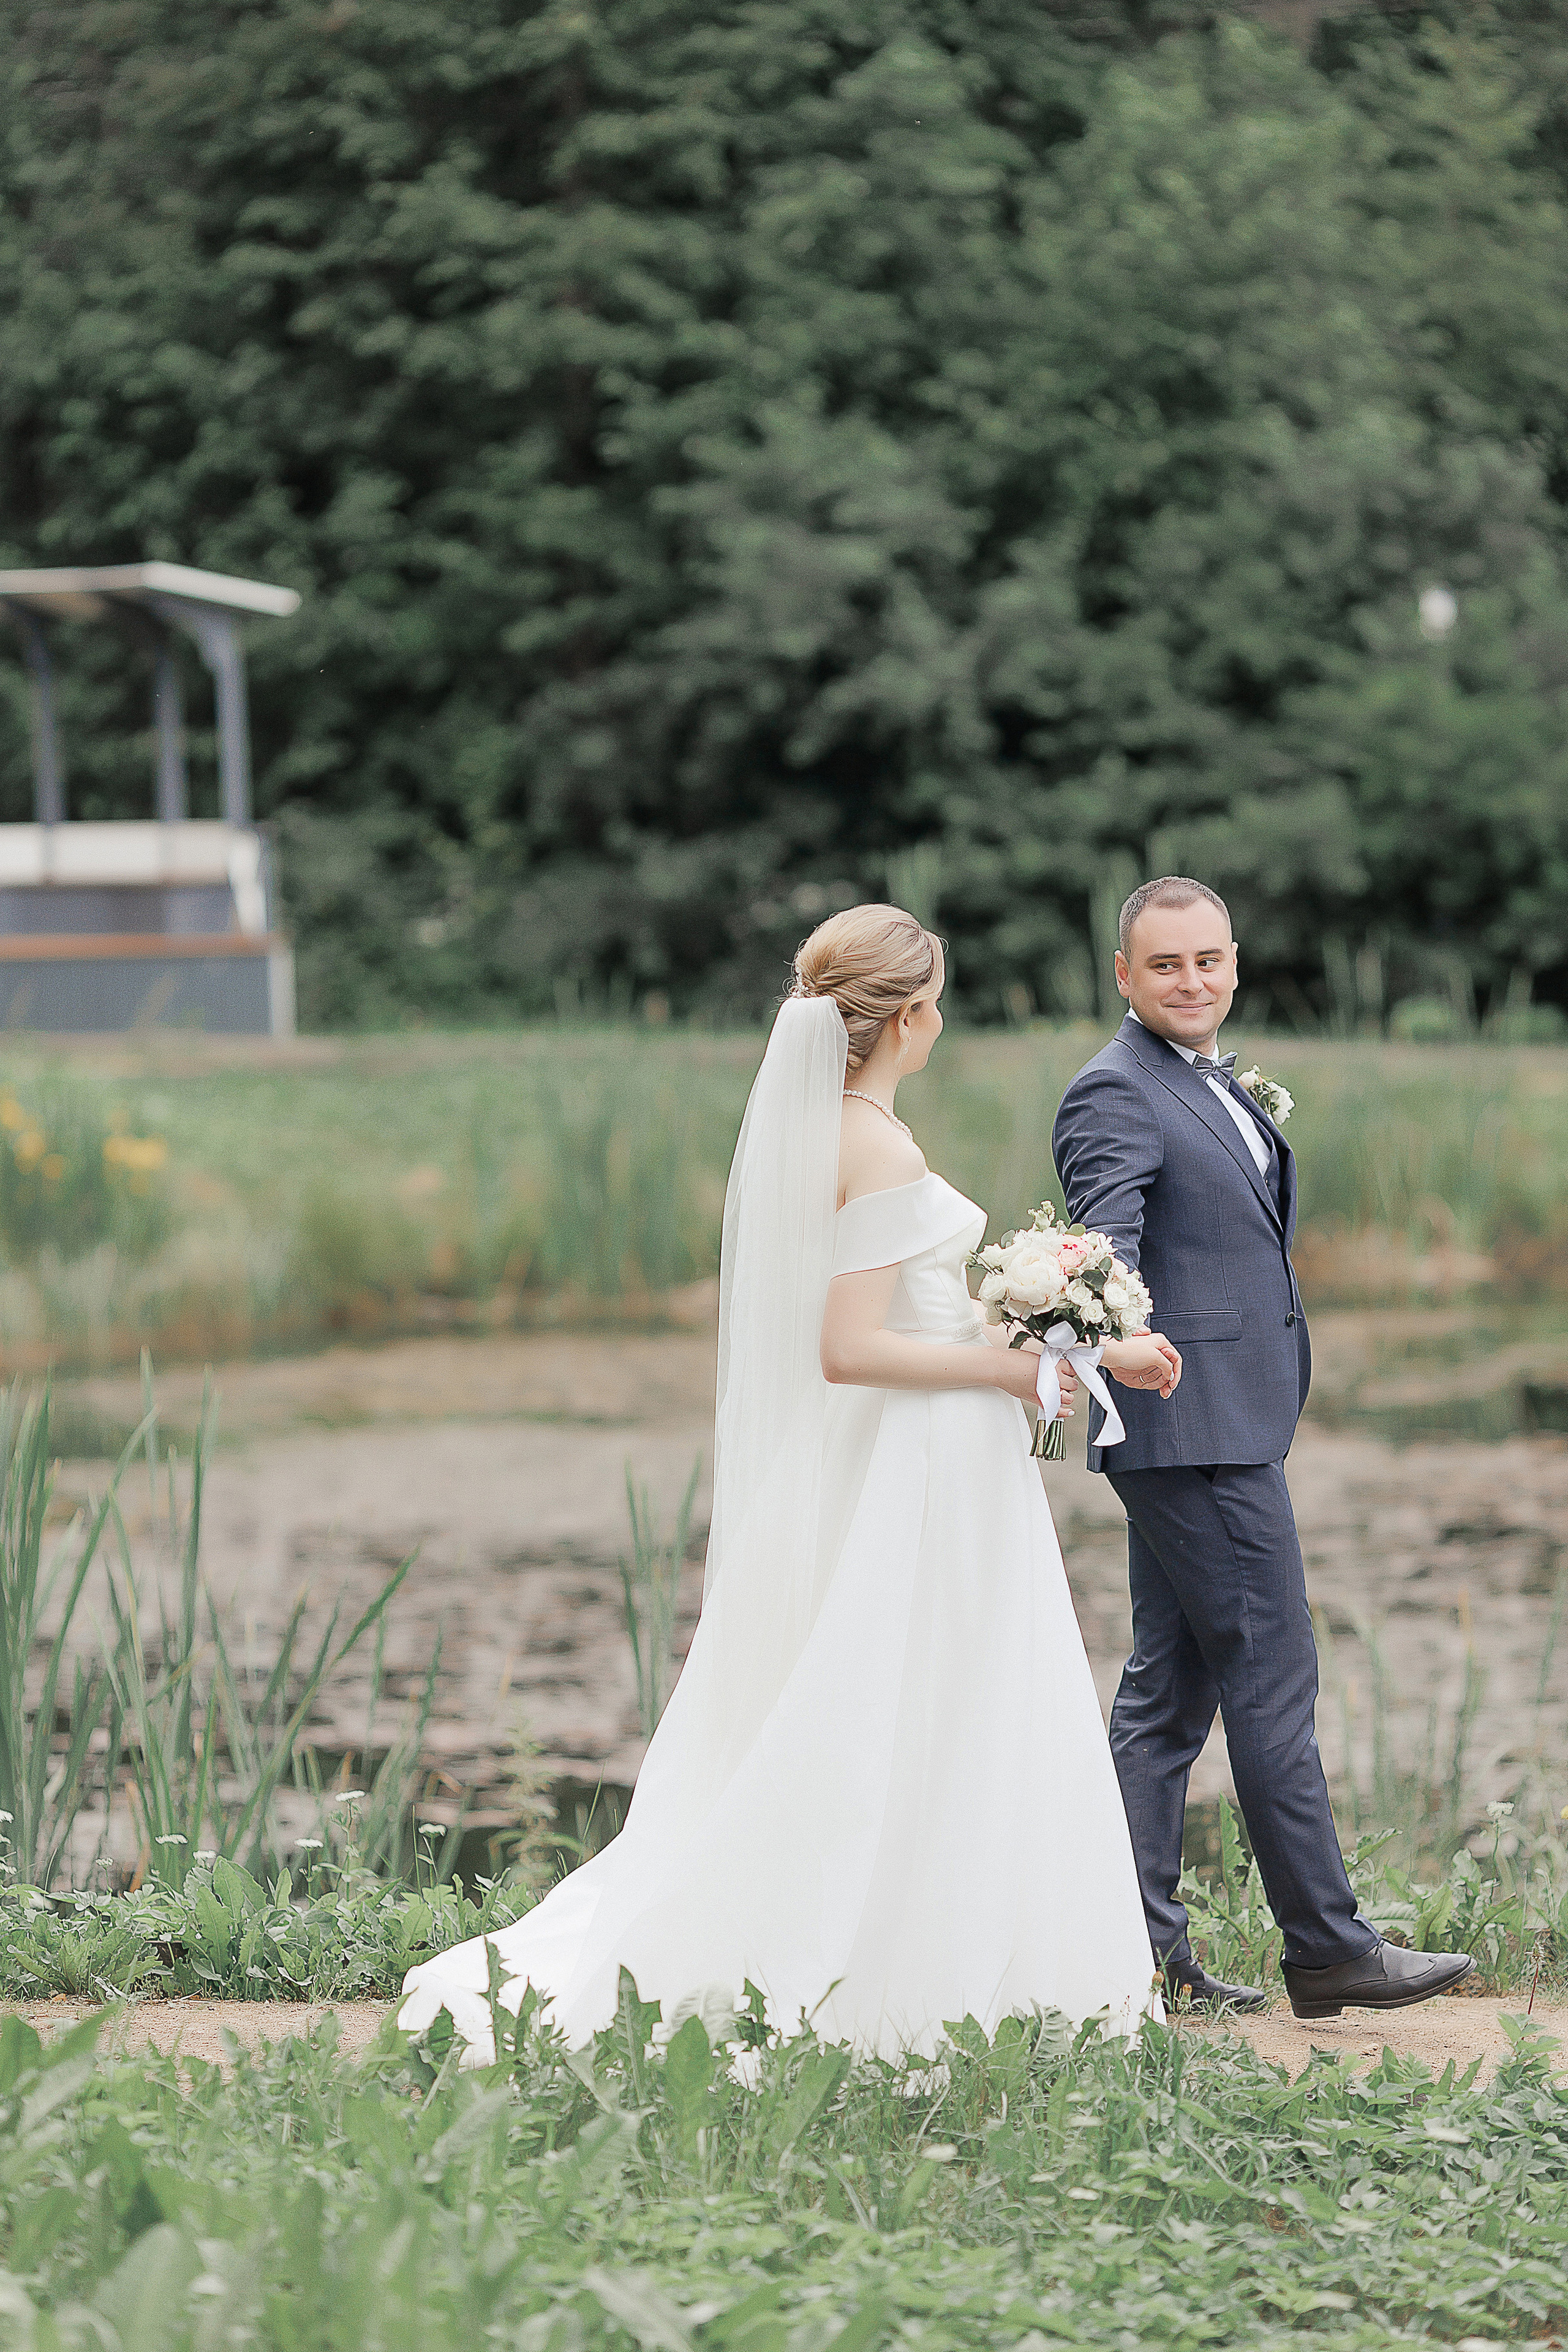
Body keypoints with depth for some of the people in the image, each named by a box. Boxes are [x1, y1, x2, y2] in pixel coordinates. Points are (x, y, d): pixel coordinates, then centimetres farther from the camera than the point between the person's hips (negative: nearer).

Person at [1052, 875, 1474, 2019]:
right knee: (1274, 1675, -6)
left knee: (1172, 1688, 9)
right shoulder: (1115, 1093, -12)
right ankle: (1329, 1947, -1)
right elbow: (1108, 1243, -27)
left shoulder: (1224, 1086, 19)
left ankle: (1140, 1950, 11)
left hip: (1235, 1421, 10)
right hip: (1195, 1423, -10)